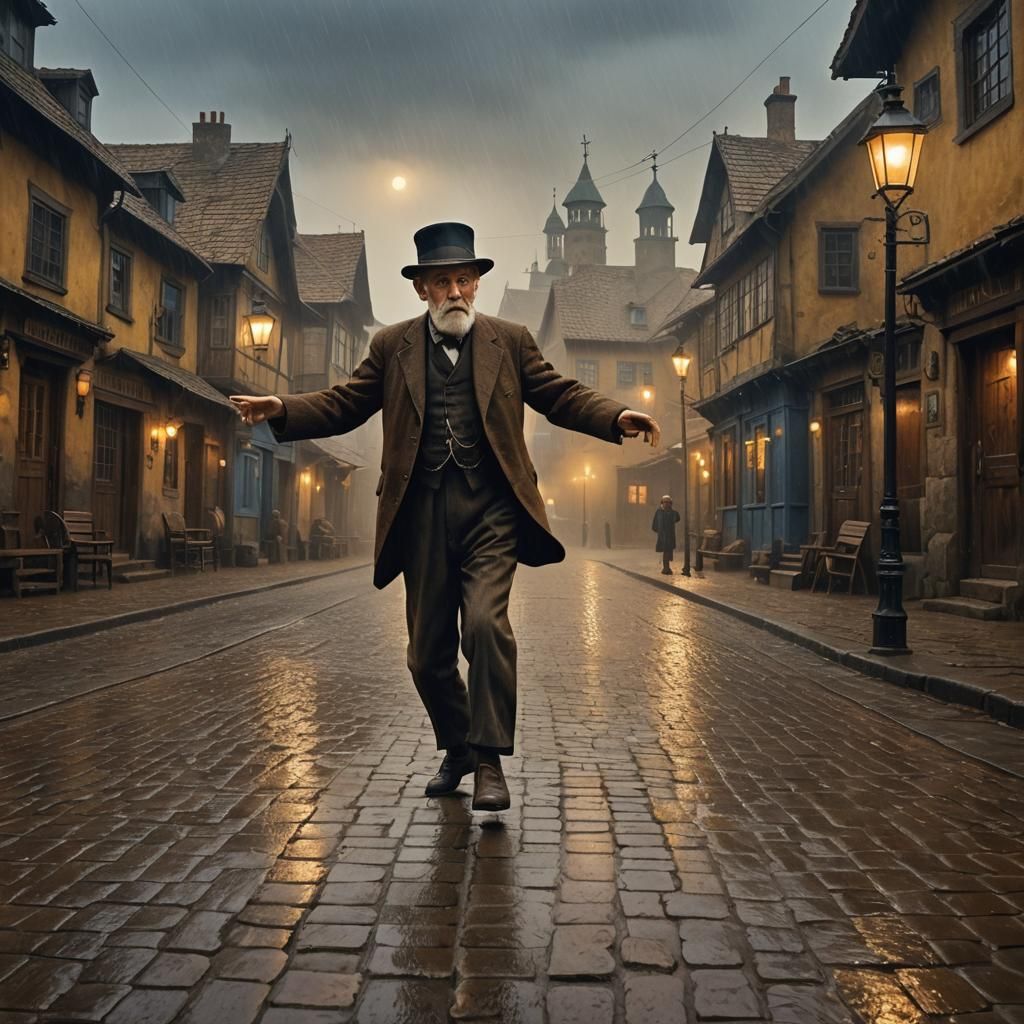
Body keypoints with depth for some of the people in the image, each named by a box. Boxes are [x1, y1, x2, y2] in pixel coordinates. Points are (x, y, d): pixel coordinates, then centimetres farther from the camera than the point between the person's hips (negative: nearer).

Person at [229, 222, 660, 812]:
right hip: (423, 514, 2)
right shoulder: (393, 347, 11)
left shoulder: (510, 342, 10)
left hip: (490, 511, -2)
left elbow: (561, 396, 7)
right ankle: (457, 749, 31)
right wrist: (283, 410, -7)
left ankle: (490, 762, -8)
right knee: (428, 651, 8)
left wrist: (617, 417, -10)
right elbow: (343, 406, 10)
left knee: (486, 622, -22)